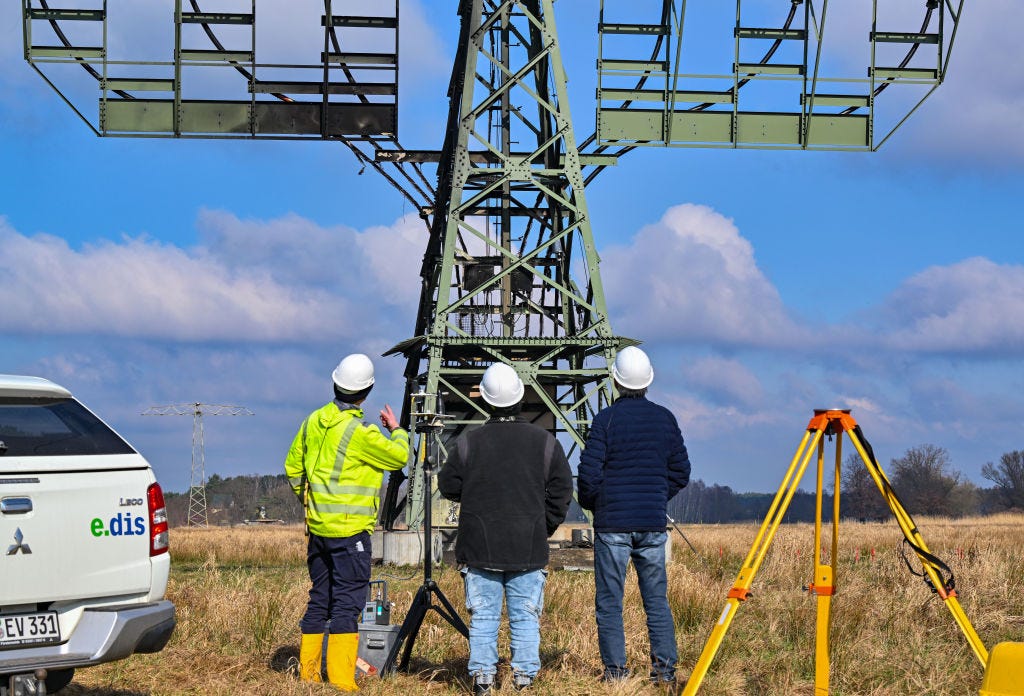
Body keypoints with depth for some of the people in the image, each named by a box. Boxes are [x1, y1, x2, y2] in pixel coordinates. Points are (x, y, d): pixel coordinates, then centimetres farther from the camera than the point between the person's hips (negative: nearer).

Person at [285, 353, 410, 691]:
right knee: (348, 602, -5)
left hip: (318, 524, 7)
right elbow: (399, 457, -4)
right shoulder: (360, 432, -17)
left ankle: (308, 672, 19)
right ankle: (341, 681, -7)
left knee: (319, 597, 15)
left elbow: (293, 467, 15)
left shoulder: (315, 421, 5)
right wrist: (397, 430, 14)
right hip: (350, 529, -7)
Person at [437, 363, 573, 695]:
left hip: (479, 546, 0)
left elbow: (448, 486, 4)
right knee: (526, 616, 6)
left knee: (483, 615, 5)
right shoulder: (545, 442, -1)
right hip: (529, 548, 0)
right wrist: (544, 527, 14)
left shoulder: (467, 442, -4)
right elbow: (561, 491, 2)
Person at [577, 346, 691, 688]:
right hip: (653, 524, 4)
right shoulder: (665, 418, 5)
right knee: (657, 599, 9)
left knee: (609, 601, 2)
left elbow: (589, 473, -9)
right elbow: (681, 471, 10)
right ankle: (665, 669, 5)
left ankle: (615, 670, 1)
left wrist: (589, 503, 10)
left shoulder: (606, 419, -7)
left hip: (613, 523, -4)